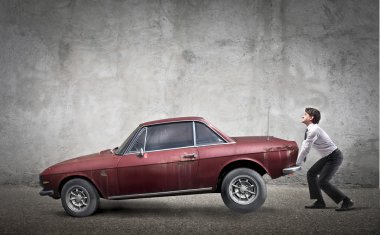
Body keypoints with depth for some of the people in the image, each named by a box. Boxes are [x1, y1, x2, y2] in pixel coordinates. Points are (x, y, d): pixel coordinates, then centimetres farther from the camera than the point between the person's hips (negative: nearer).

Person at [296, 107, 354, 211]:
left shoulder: (313, 130, -24)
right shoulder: (309, 129, 7)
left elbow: (306, 149, -21)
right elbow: (304, 144, 16)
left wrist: (297, 163, -11)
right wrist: (301, 158, 11)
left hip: (334, 157, -10)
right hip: (327, 157, 10)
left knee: (322, 182, -14)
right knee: (311, 173, 9)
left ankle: (347, 202, -5)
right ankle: (320, 202, 11)